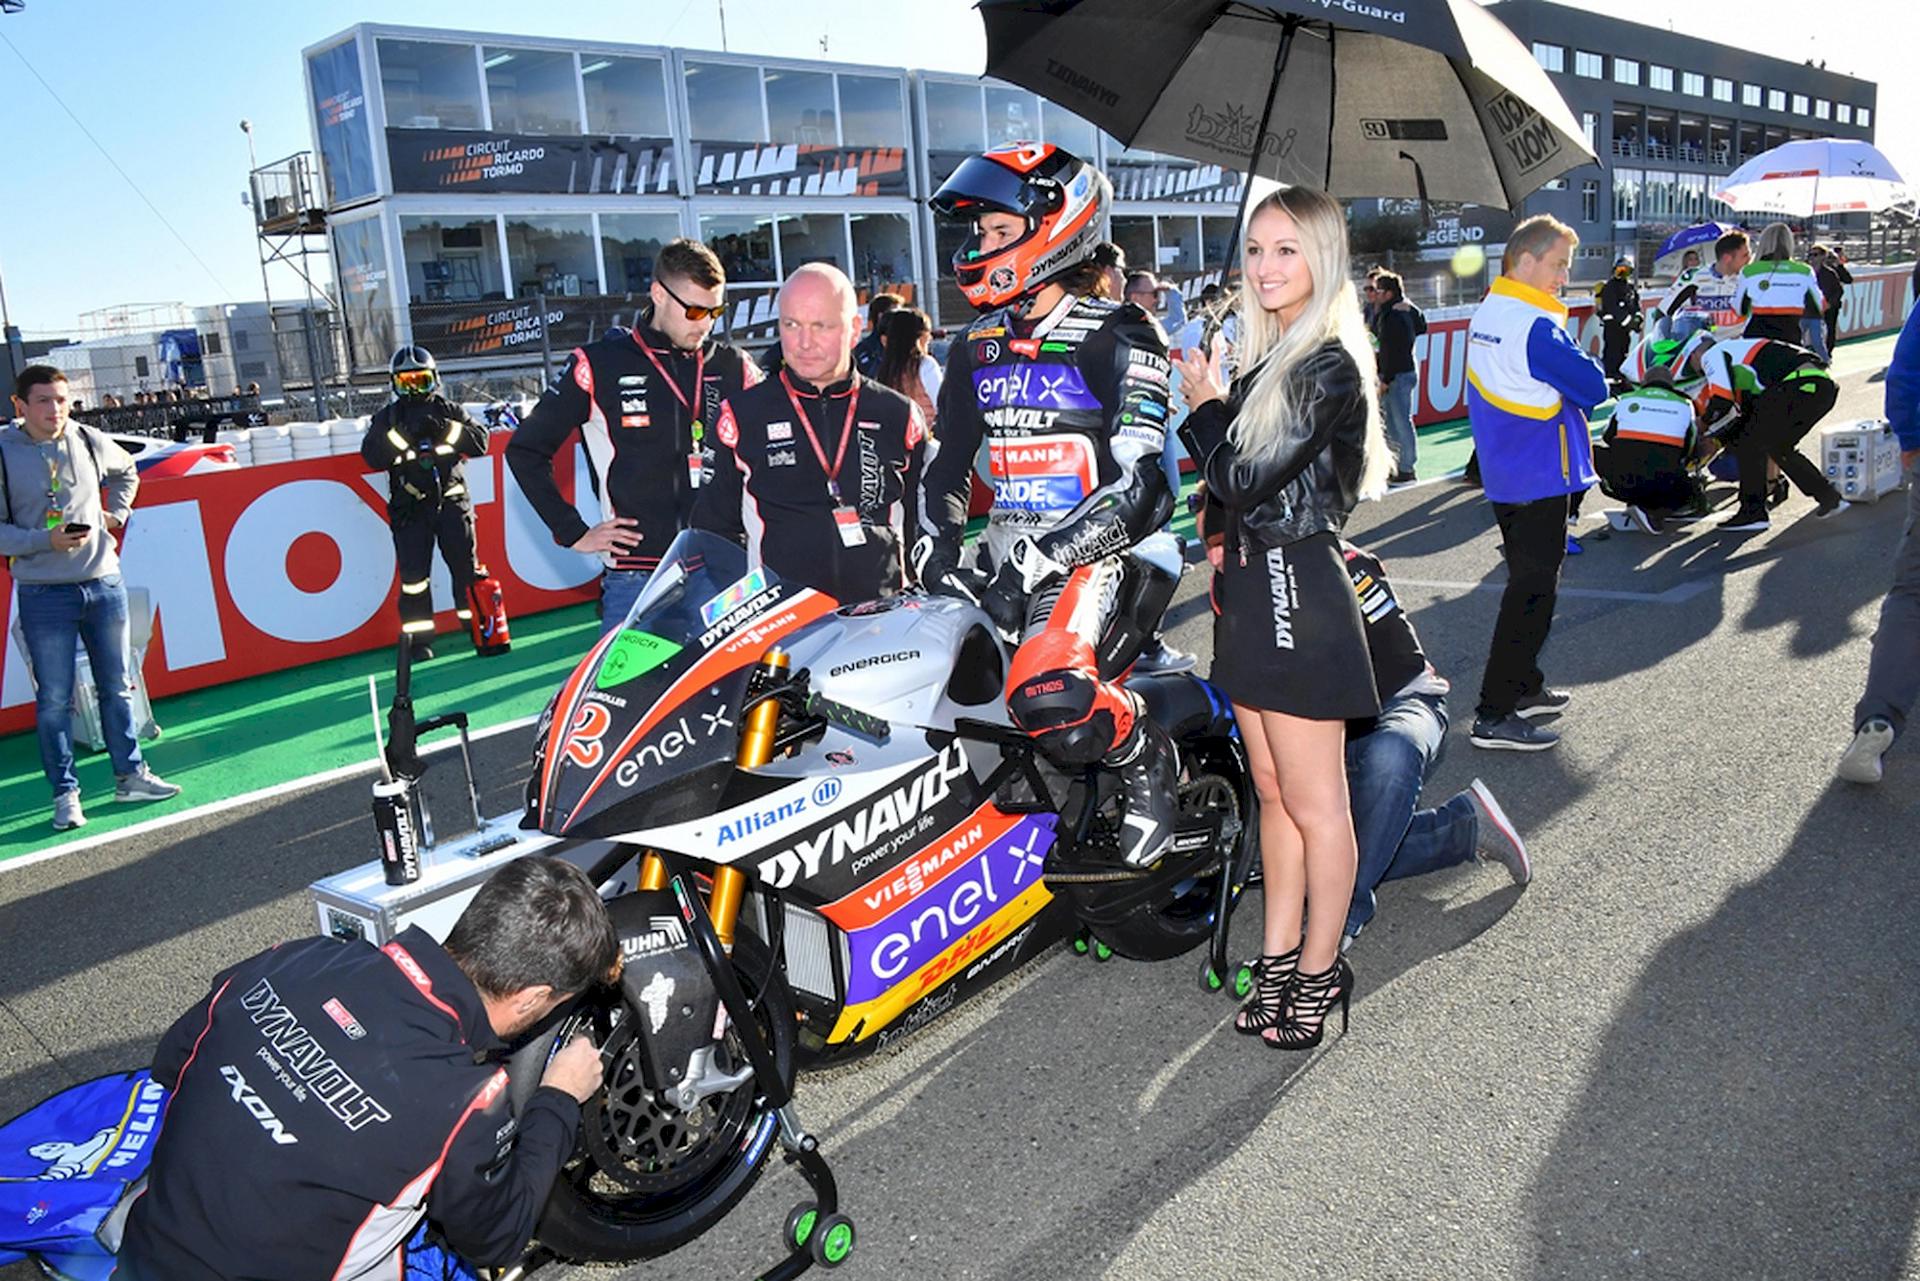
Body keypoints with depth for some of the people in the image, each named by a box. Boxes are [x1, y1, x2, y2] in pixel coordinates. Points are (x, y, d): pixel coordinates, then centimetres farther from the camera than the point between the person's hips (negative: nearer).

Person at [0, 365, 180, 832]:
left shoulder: (89, 441, 3)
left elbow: (126, 470, 25)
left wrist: (116, 513, 11)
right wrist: (46, 540, -20)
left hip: (104, 583, 4)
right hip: (44, 593, -3)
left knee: (118, 687, 12)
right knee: (54, 699, 2)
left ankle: (130, 776, 25)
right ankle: (65, 794, 13)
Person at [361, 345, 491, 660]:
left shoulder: (449, 410, 9)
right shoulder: (385, 418, 7)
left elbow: (480, 442, -3)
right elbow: (372, 457, -8)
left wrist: (447, 430, -17)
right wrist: (404, 434, -19)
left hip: (451, 500, 0)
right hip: (410, 508, 0)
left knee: (466, 566, 0)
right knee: (414, 575, -2)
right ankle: (419, 639, 7)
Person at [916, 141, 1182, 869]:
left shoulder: (1118, 337, -8)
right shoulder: (978, 347, 14)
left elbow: (1138, 484, -18)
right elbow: (949, 462, 19)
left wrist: (1039, 560, -25)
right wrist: (936, 554, 2)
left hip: (1107, 554, -7)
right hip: (1010, 558, 8)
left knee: (1050, 696, -32)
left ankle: (1148, 759, -2)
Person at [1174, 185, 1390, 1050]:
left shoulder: (1328, 369, -15)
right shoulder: (1268, 360, 13)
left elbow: (1248, 485, -18)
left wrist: (1204, 406, -6)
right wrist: (1209, 407, 2)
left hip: (1300, 590, -9)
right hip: (1252, 587, 9)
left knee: (1314, 803, 4)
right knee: (1272, 792, 16)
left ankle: (1320, 970, 18)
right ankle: (1278, 955, 28)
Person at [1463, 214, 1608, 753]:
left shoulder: (1485, 315, 9)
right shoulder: (1535, 327, -20)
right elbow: (1594, 387, -16)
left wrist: (1560, 392, 3)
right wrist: (1585, 373, 3)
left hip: (1503, 475, 10)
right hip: (1539, 476, -9)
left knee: (1528, 581, 20)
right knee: (1533, 591, -6)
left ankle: (1523, 688, 31)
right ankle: (1494, 715, -5)